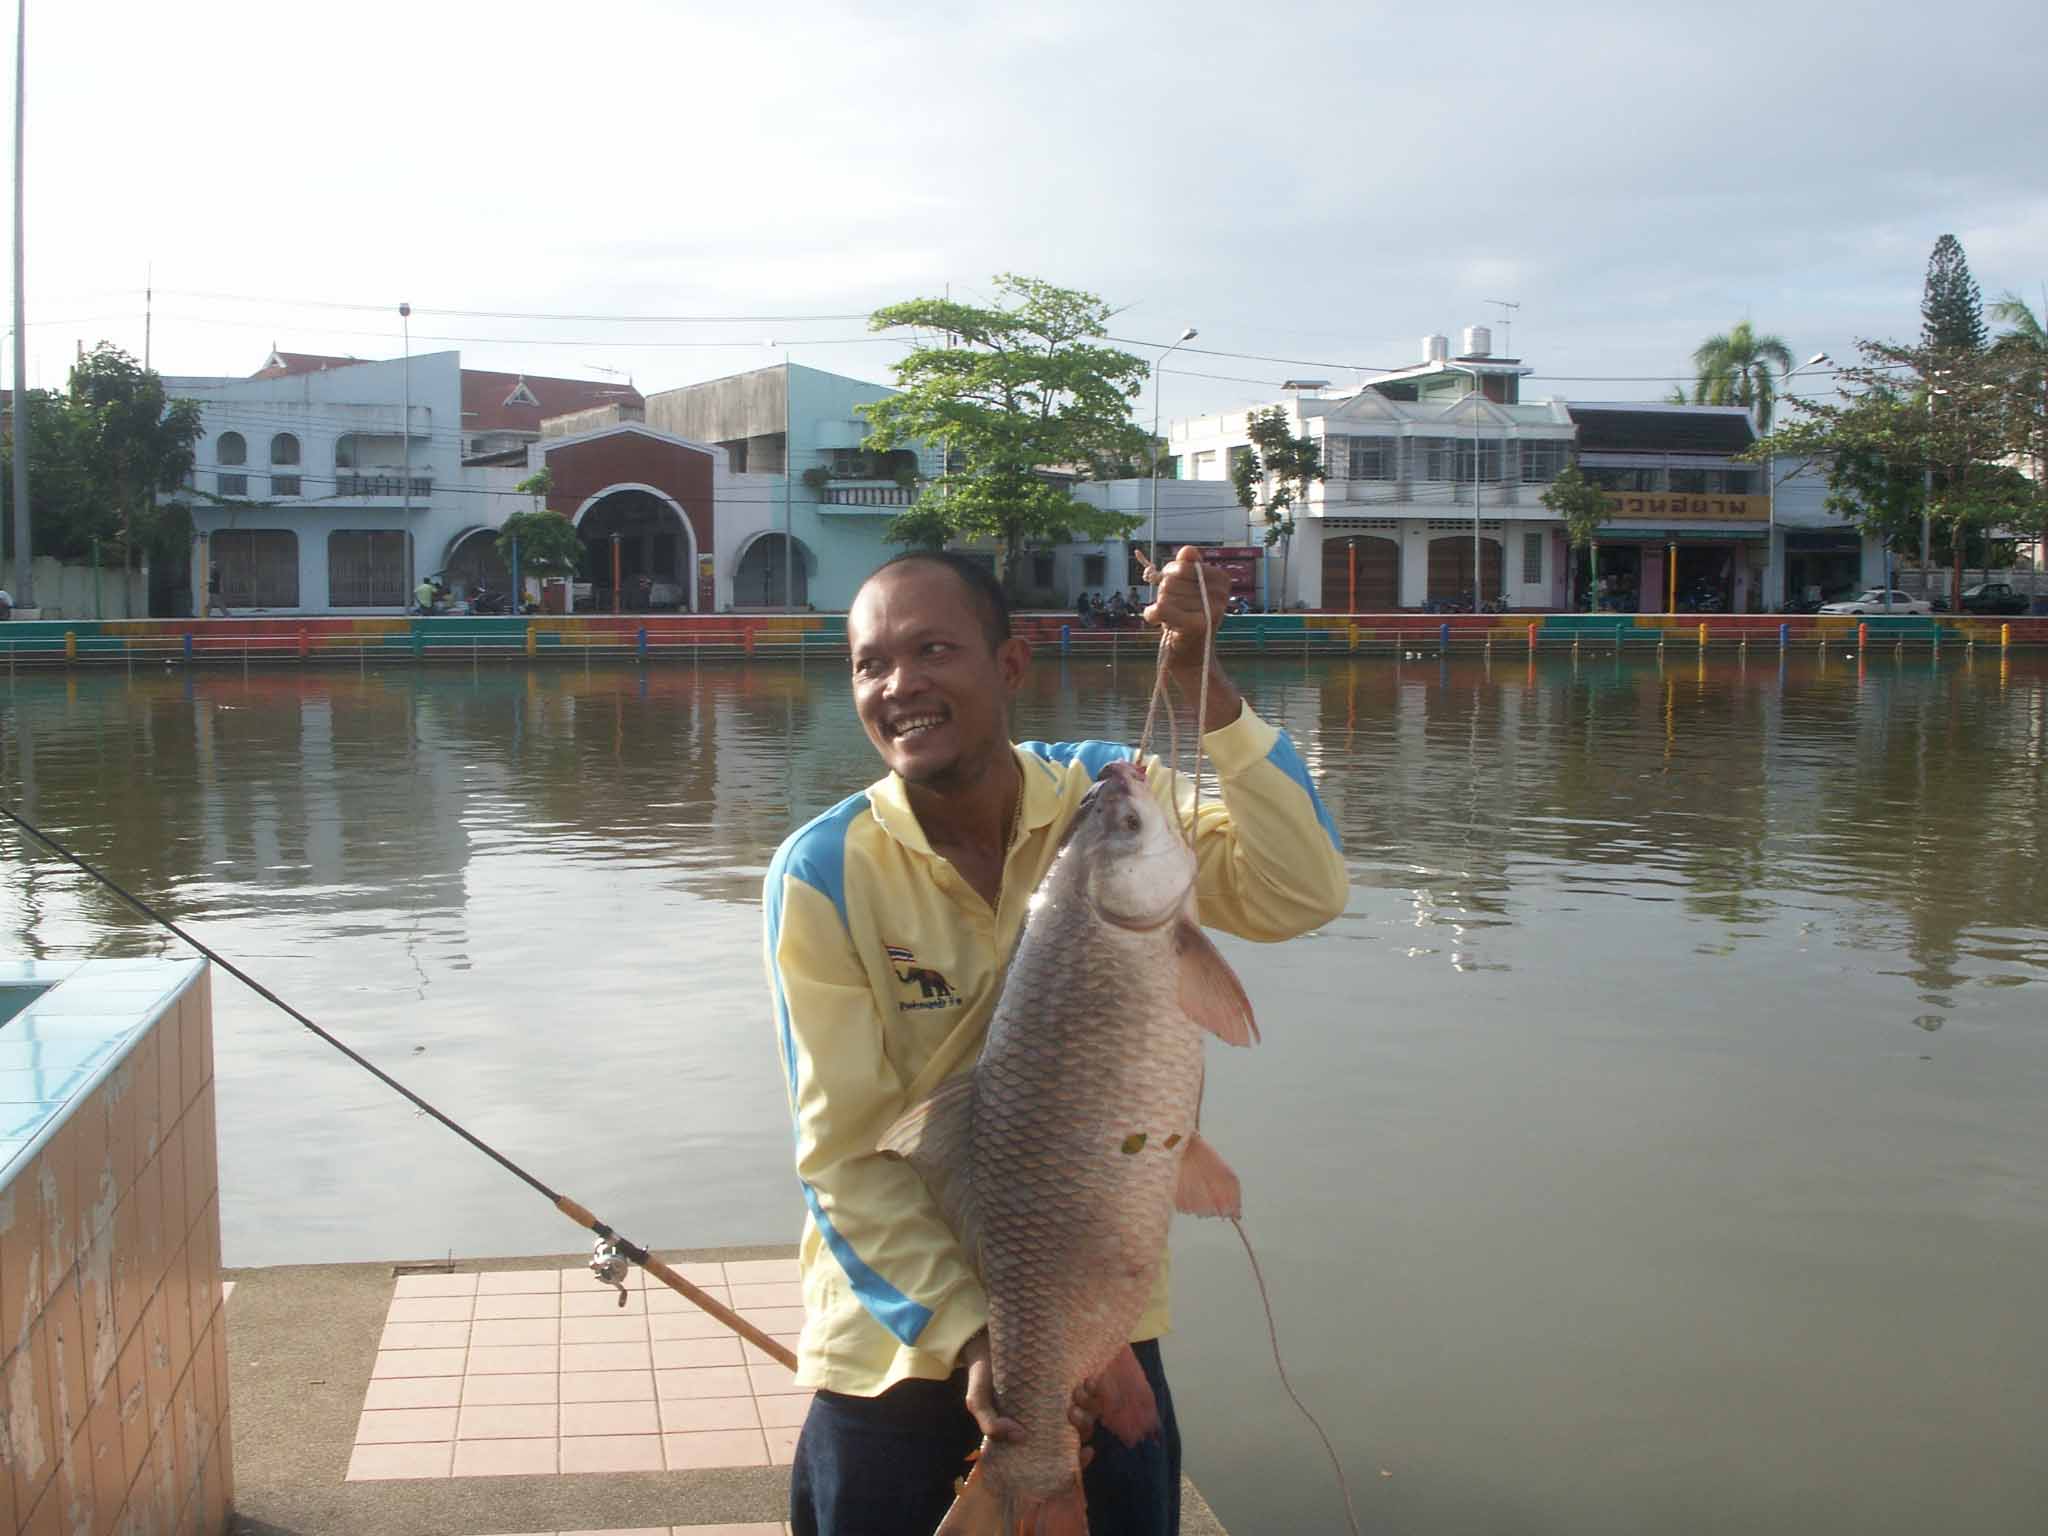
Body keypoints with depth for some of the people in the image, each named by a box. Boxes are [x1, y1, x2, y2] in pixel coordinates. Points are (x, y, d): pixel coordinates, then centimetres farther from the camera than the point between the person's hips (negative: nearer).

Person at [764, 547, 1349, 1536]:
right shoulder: (822, 876, -13)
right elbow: (847, 1154, -13)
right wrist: (971, 1337, -21)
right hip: (903, 1340, -1)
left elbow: (1299, 894, -23)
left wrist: (1201, 681, -29)